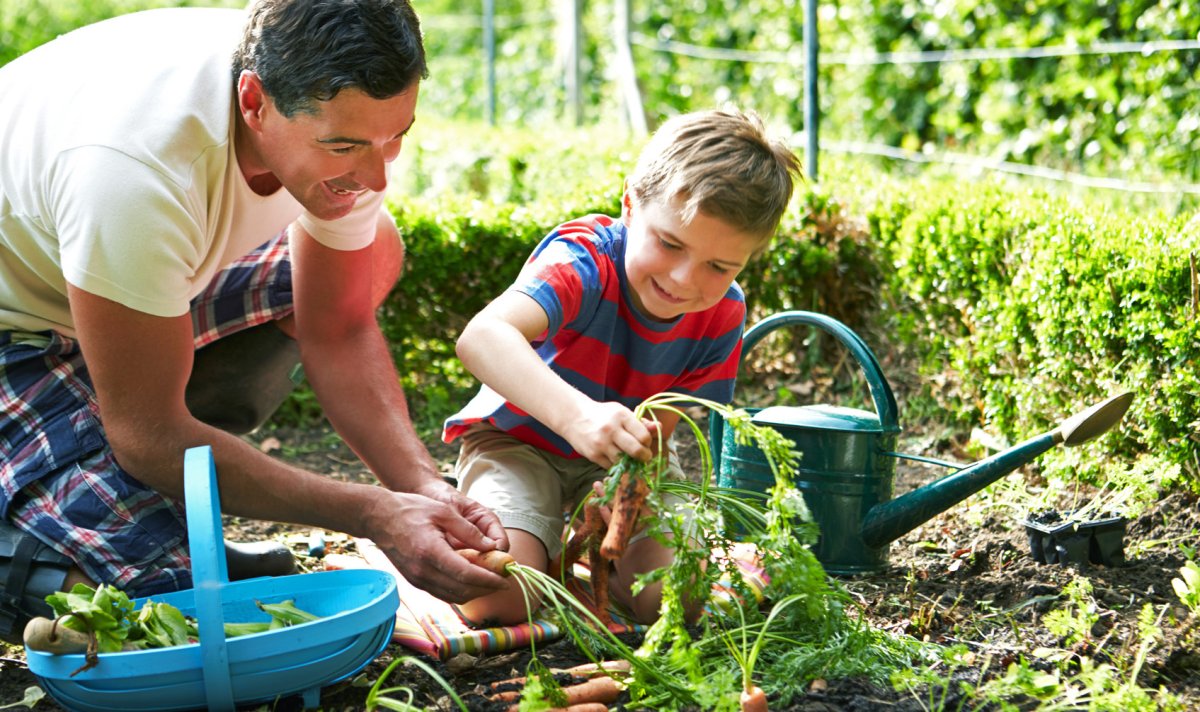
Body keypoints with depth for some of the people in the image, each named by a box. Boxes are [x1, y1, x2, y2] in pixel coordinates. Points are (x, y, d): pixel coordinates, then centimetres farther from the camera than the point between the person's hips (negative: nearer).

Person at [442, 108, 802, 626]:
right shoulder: (584, 260, -33)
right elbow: (481, 337, -53)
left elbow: (658, 428, -14)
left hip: (621, 458, 4)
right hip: (519, 440, -4)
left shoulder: (722, 316, -15)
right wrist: (577, 415, -68)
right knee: (498, 597, -27)